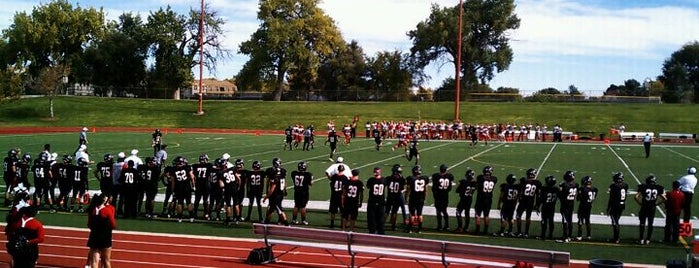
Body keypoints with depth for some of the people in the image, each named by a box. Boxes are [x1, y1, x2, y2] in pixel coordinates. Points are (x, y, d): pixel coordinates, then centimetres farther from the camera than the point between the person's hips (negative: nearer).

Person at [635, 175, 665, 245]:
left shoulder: (643, 187, -6)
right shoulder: (658, 188, -1)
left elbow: (636, 197, -11)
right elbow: (664, 198, 1)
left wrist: (640, 203, 3)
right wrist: (656, 203, 10)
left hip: (644, 208, -1)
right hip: (652, 208, 1)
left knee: (642, 223, 8)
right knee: (650, 224, 10)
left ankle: (641, 239, 10)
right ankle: (648, 240, 12)